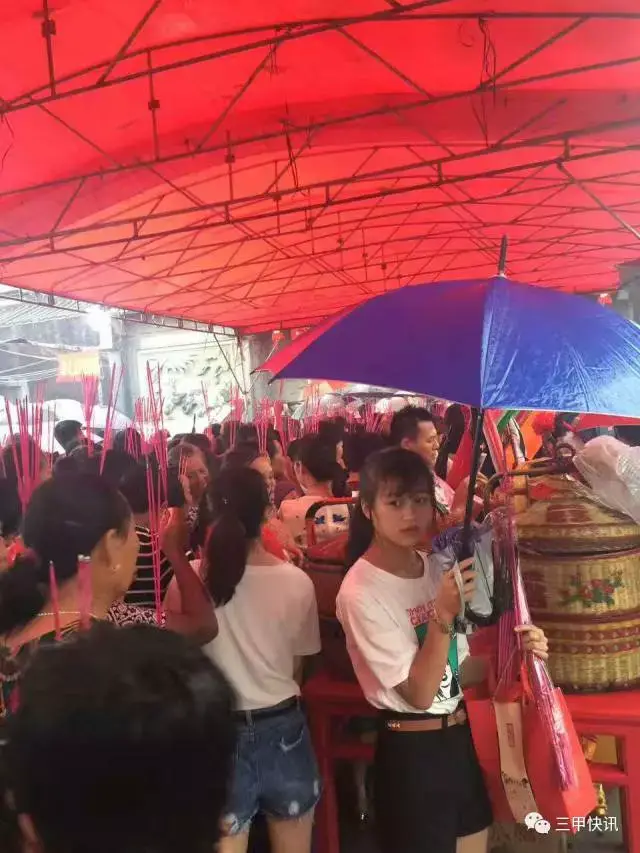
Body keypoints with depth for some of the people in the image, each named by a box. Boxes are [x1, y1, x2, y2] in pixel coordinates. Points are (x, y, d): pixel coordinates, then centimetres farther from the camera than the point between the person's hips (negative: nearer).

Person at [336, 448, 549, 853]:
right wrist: (444, 615, -32)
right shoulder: (361, 592, -21)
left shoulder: (435, 567, 1)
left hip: (460, 736, 7)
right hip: (410, 749, -7)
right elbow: (418, 694, -21)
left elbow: (458, 670, 7)